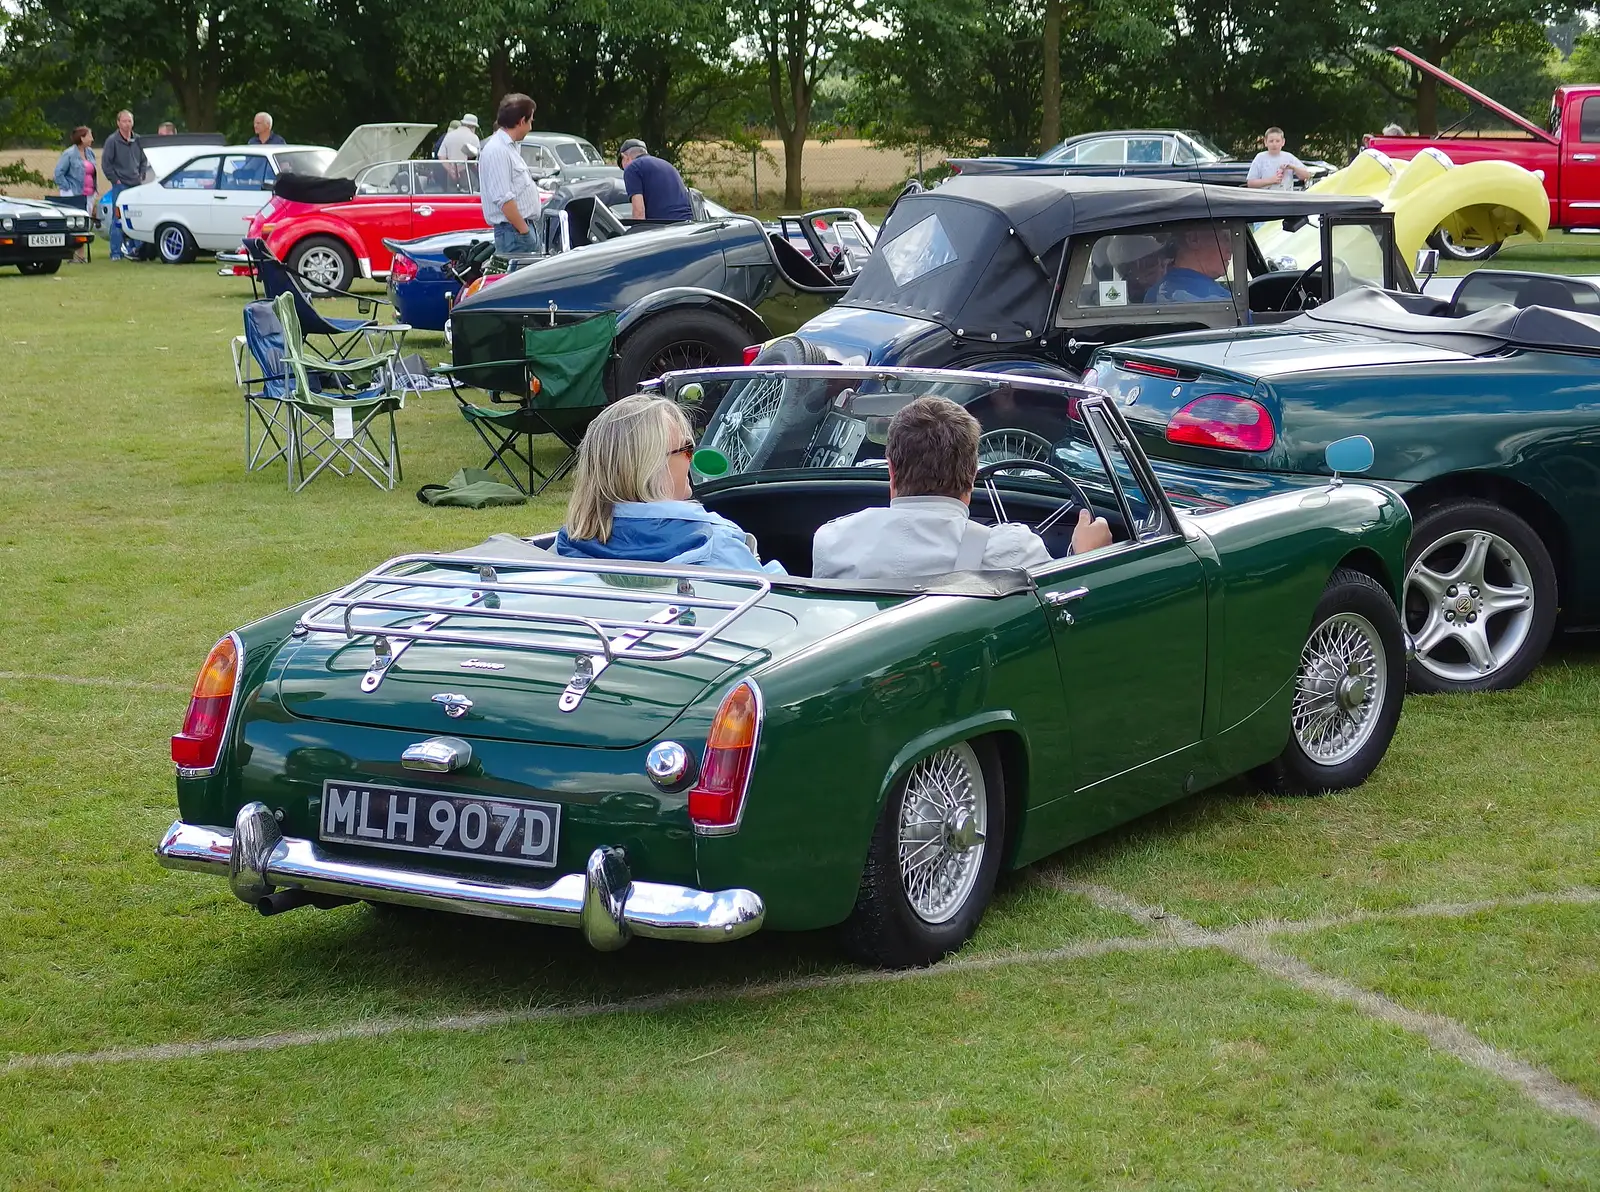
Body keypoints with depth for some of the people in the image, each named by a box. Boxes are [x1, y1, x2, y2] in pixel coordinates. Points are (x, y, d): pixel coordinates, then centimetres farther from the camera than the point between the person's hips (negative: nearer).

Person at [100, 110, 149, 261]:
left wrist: (141, 176, 9)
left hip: (136, 185, 5)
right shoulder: (112, 141, -4)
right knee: (118, 220, -5)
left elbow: (144, 160, 22)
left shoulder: (137, 140, 11)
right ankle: (116, 253, -2)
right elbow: (105, 163, -4)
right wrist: (115, 180, -8)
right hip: (120, 186, -5)